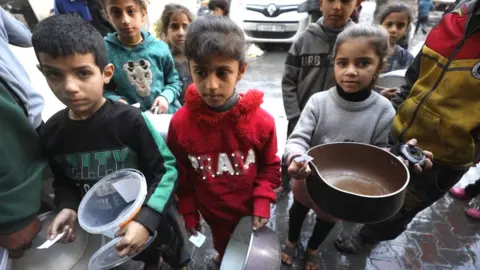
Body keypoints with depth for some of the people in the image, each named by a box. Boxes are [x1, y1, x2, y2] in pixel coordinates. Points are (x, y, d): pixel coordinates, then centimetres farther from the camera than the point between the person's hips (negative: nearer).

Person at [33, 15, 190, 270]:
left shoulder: (130, 120, -29)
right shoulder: (51, 132, -13)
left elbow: (167, 168, -22)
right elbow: (63, 180, 4)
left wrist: (146, 219, -30)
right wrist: (67, 207, -15)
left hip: (150, 216, -4)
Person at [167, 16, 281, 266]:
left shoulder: (261, 121, -24)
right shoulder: (180, 122, -23)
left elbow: (270, 167, -8)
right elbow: (182, 174, -8)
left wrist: (262, 204, -16)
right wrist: (188, 213, -1)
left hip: (251, 209, 0)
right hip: (213, 212, 0)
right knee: (222, 245, 30)